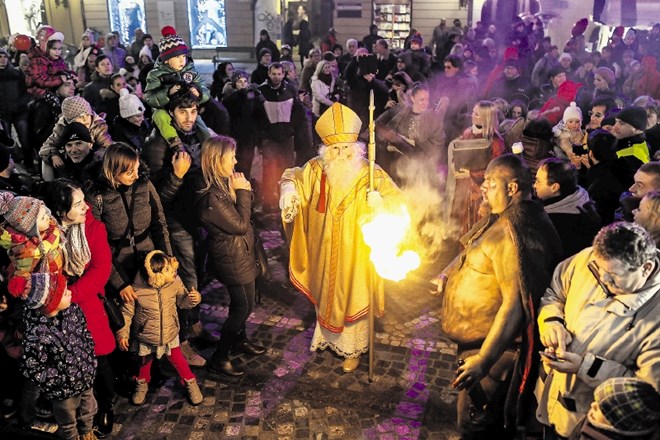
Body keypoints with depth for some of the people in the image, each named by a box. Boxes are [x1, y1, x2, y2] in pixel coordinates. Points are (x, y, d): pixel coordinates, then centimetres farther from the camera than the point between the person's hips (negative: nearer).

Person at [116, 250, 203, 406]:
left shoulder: (175, 282, -21)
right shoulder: (137, 290, -29)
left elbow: (182, 300, -3)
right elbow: (126, 312, -14)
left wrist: (193, 298, -24)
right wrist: (122, 333, -13)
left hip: (170, 334, 1)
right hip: (145, 338, -1)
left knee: (176, 359, 14)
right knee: (145, 361, 23)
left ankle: (190, 382, 39)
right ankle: (142, 384, 52)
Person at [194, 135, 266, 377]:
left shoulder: (223, 184, -2)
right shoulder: (212, 197, -31)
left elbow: (243, 215, 6)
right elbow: (240, 225, -23)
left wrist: (243, 189, -11)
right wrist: (242, 191, -19)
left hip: (238, 252, 9)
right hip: (232, 257, -9)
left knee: (240, 302, 24)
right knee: (243, 306, 4)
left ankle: (239, 340, 46)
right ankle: (218, 358, 18)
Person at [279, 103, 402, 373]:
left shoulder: (371, 174, -18)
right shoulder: (315, 169, -10)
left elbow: (399, 201, -17)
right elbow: (293, 176, 7)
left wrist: (380, 201, -39)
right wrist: (289, 189, -16)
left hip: (355, 252, -3)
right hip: (324, 252, 3)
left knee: (353, 298, 13)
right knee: (325, 293, 24)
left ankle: (352, 349, 37)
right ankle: (326, 334, 52)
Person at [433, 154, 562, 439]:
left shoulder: (515, 232, -28)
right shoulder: (499, 218, 5)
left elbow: (515, 303, -32)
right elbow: (472, 251, 25)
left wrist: (483, 360, -33)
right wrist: (447, 275, 13)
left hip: (494, 344, -10)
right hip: (475, 338, 10)